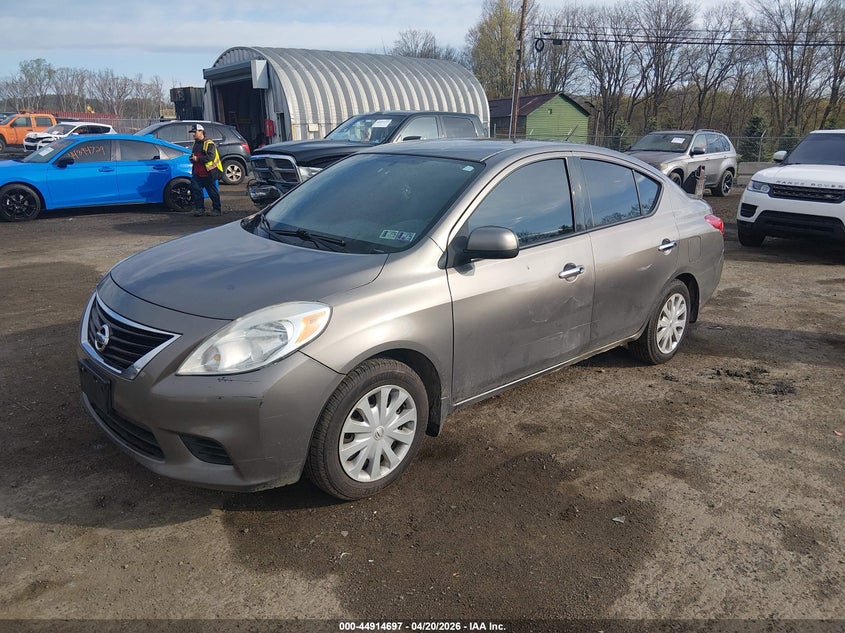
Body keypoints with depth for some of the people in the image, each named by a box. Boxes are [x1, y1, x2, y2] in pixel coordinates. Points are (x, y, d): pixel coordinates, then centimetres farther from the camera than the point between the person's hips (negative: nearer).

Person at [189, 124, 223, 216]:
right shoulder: (196, 144, 19)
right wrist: (192, 158, 3)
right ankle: (199, 208, 4)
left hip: (208, 172, -8)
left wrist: (198, 159, -23)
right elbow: (193, 155, 28)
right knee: (195, 189, -1)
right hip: (197, 173, 8)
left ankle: (217, 209, 10)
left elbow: (210, 156, -23)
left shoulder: (209, 143, -10)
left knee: (212, 191, 0)